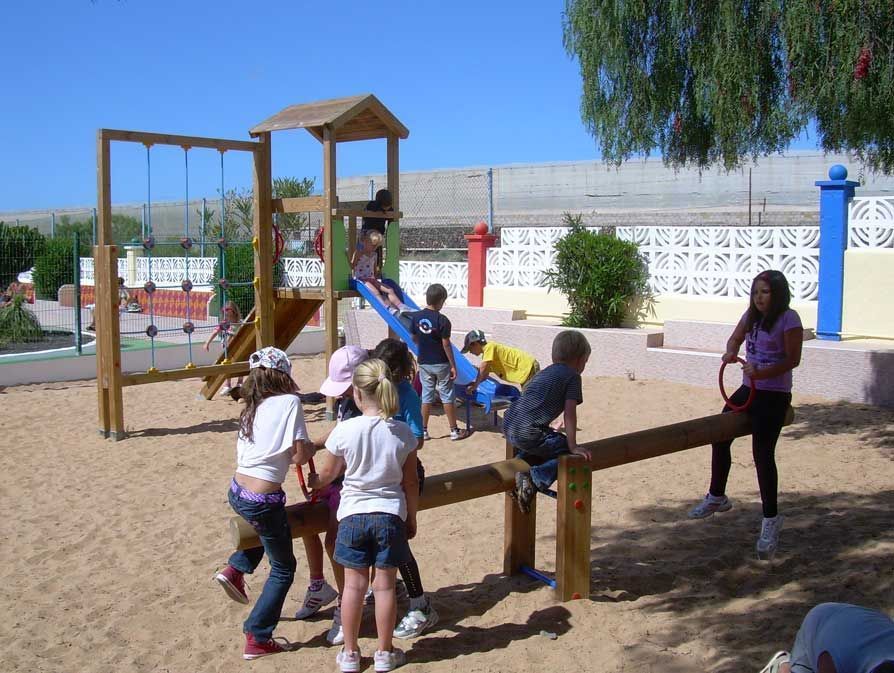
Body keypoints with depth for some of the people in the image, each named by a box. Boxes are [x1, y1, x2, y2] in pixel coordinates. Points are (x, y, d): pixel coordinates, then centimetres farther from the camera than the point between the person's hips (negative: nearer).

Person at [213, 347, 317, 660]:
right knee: (283, 568, 15)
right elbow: (300, 455, -14)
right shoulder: (289, 401, -10)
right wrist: (311, 447, 8)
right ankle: (257, 639, 15)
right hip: (263, 502, -7)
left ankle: (236, 569, 22)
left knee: (267, 527, 39)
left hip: (237, 494, 7)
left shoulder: (252, 407, 9)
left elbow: (241, 452, 10)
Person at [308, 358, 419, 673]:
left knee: (354, 584, 10)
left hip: (353, 515, 0)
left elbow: (327, 475, 3)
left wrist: (311, 482, 26)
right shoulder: (402, 432, -8)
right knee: (385, 584, 10)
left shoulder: (344, 430, -12)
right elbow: (410, 482, 0)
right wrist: (411, 518, 14)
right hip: (391, 515, 1)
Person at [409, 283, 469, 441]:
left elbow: (414, 338, 7)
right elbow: (446, 345, -15)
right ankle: (454, 431, 14)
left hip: (424, 363, 4)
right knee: (447, 397, 7)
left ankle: (423, 430, 15)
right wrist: (453, 365, -7)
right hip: (441, 364, -4)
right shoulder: (442, 320, -18)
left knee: (426, 396, 12)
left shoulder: (415, 317, -4)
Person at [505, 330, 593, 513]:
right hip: (527, 433, -8)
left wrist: (553, 432, 46)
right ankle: (535, 479, -15)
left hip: (508, 426, 8)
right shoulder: (572, 376, 2)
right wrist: (573, 446, 0)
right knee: (566, 451, 0)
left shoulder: (545, 373, 25)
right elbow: (570, 413, -5)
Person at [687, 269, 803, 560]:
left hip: (774, 396, -8)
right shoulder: (751, 315, 8)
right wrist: (731, 352, -5)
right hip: (748, 390, 8)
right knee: (720, 437, 13)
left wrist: (762, 372, -28)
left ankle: (771, 519, -1)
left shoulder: (789, 320, -13)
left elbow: (793, 359, -14)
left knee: (763, 453, -12)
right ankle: (717, 497, 33)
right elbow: (735, 339, 19)